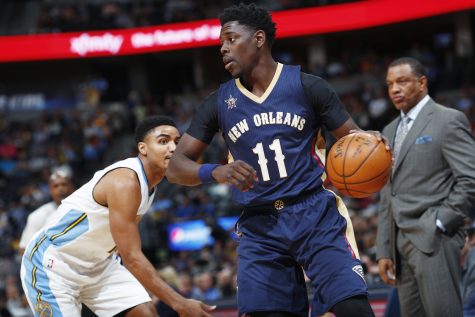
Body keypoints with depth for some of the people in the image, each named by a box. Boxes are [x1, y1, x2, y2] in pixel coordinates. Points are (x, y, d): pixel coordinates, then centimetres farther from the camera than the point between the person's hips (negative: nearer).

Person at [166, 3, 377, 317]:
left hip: (315, 214, -2)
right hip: (260, 226, 3)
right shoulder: (221, 102, 7)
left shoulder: (306, 86, 0)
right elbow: (176, 166, 5)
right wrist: (215, 172, -17)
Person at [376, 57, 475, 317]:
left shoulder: (449, 121, -1)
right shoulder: (390, 131, 22)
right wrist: (383, 250, 15)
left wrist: (439, 223, -14)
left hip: (434, 238, -7)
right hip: (401, 243, 7)